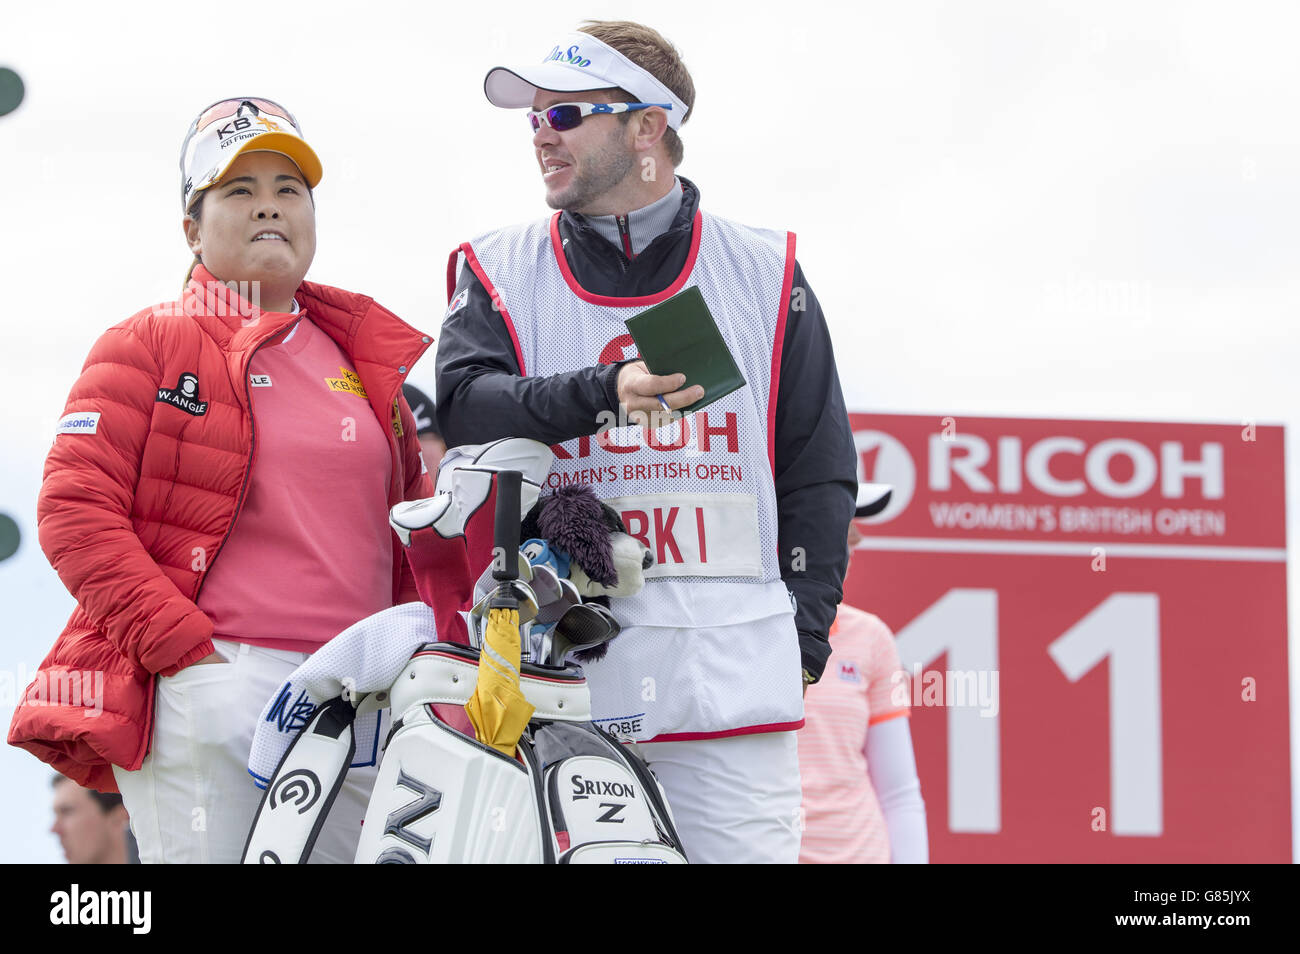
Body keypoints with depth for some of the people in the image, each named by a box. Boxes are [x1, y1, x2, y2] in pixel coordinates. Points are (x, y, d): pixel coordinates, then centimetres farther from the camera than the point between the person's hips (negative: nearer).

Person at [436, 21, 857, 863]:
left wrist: (805, 630, 3)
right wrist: (603, 393, -21)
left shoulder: (767, 274, 13)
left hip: (734, 668, 0)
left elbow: (818, 468, 13)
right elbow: (464, 405, -5)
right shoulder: (499, 272, 13)